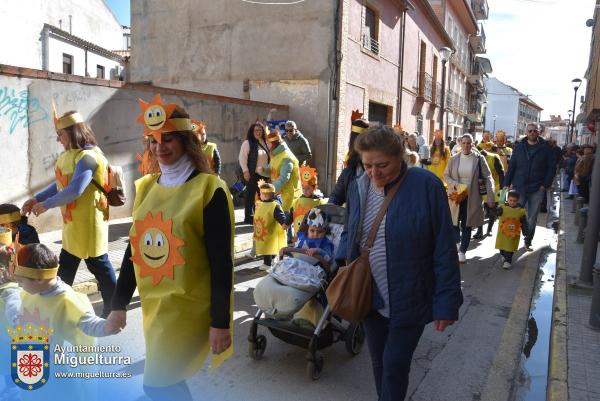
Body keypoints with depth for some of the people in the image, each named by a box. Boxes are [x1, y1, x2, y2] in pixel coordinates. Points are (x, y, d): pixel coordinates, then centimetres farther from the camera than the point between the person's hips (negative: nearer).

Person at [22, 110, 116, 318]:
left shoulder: (88, 157, -21)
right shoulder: (70, 155, 11)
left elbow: (75, 190, -28)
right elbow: (60, 184, 18)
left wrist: (46, 204, -19)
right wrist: (37, 198, 10)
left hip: (89, 223, -9)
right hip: (72, 223, 9)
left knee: (98, 264, 2)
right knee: (65, 265, 19)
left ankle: (113, 307, 16)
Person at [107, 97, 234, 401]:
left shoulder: (209, 189, -14)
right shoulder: (146, 186, 5)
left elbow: (221, 263, -15)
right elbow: (134, 248, 10)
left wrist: (220, 322, -15)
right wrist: (119, 304, 12)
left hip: (189, 307, -6)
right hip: (153, 304, 6)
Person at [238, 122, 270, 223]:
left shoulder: (264, 143, 13)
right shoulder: (247, 143, -6)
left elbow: (268, 158, 19)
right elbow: (242, 158, -11)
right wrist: (245, 171, -16)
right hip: (252, 174, -6)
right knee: (250, 195, 1)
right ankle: (248, 217, 9)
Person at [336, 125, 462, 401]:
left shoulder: (426, 186, -16)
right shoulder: (357, 187, 0)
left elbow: (444, 249, -13)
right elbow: (348, 233, 15)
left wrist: (446, 301, -12)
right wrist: (344, 261, -4)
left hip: (409, 300, -5)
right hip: (370, 297, 5)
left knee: (395, 367, 5)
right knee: (379, 363, 19)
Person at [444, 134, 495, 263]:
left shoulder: (479, 159, -6)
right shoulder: (454, 159, 0)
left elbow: (488, 178, -5)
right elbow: (446, 175, 8)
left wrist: (490, 198, -13)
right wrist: (454, 183, -13)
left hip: (471, 197, -1)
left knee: (467, 225, 5)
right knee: (454, 221, 8)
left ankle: (462, 251, 19)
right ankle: (457, 242, 37)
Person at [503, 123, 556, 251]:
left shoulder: (545, 148, 0)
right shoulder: (519, 146, 3)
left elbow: (551, 168, 1)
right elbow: (511, 166, 4)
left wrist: (545, 185, -7)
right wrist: (507, 183, -2)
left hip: (537, 189, 0)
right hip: (519, 187, 0)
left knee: (532, 218, 9)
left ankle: (528, 241, 23)